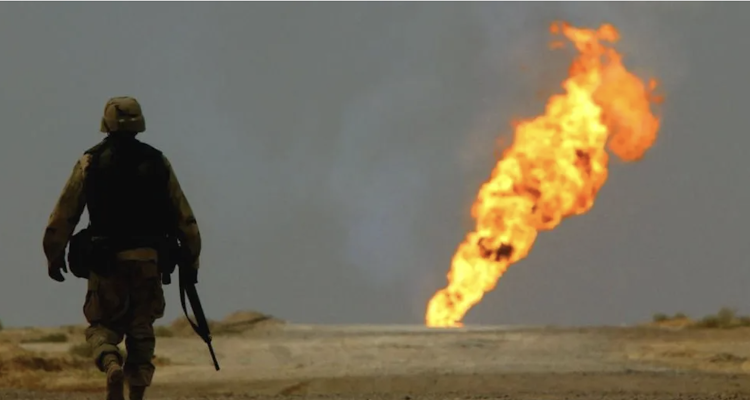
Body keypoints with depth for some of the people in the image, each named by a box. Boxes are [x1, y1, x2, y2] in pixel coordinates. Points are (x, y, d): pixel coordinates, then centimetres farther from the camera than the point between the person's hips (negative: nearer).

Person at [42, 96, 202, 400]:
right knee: (141, 330, 11)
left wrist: (54, 256, 7)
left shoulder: (90, 162, -1)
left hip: (106, 260, -1)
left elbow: (63, 215, -3)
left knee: (102, 326, 9)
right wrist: (190, 260, 13)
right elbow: (183, 218, 5)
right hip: (148, 260, 1)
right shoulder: (157, 162, 5)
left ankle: (112, 365, -21)